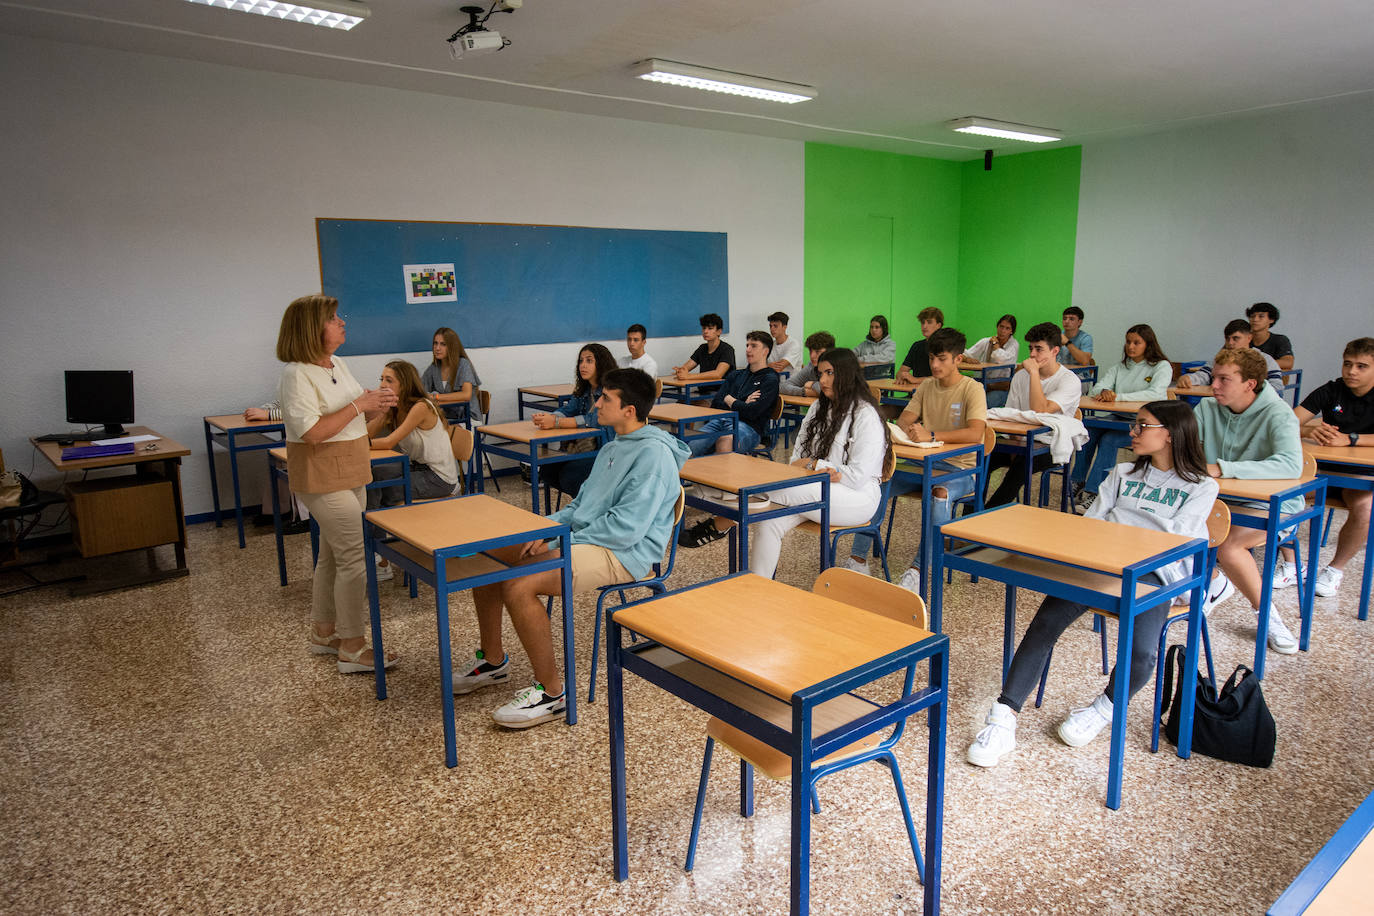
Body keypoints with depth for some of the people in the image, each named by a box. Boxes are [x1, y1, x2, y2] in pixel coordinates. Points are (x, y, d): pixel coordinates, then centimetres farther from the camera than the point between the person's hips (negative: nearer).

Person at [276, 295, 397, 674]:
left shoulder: (337, 364, 10)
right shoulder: (296, 375, -18)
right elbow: (313, 432, -25)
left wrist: (376, 406, -3)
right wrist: (358, 405, -22)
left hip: (349, 474, 9)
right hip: (323, 478, -9)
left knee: (333, 555, 17)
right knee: (354, 557, -8)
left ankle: (323, 632, 31)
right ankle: (352, 647, 1)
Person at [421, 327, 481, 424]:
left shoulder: (463, 364, -9)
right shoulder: (434, 367, 9)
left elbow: (466, 395, -22)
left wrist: (435, 397, -20)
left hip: (465, 419, -5)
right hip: (444, 417, 5)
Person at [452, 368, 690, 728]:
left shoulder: (654, 454, -17)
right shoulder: (613, 447, 17)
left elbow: (626, 528, -23)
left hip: (622, 553, -10)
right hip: (583, 537, 10)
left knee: (518, 587, -29)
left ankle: (550, 691, -12)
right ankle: (492, 660, 19)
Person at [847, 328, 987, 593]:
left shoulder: (972, 389, -10)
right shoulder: (927, 387, 10)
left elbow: (975, 433, -25)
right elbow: (903, 419, 5)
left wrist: (930, 435, -35)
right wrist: (911, 427, -20)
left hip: (960, 468, -6)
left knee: (940, 494, -38)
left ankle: (918, 570, -31)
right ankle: (858, 560, -9)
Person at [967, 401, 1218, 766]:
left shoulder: (1201, 487, 14)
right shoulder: (1124, 473, 27)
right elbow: (1091, 523, 17)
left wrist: (1117, 522, -3)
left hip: (1153, 573, -3)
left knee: (1140, 654, -30)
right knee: (1046, 622, -25)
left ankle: (1104, 708, 3)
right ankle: (1004, 717, -27)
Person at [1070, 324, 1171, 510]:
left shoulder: (1162, 367, -1)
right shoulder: (1119, 367, 15)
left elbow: (1156, 393, -19)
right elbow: (1097, 388, 4)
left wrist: (1119, 396, -26)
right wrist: (1104, 392, -23)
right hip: (1118, 419, 5)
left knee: (1109, 439, -31)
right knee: (1089, 433, -22)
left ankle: (1093, 492, -32)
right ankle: (1078, 482, -14)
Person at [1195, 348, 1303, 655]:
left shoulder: (1277, 414, -15)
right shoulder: (1208, 408, 2)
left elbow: (1291, 464, -32)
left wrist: (1221, 468, -39)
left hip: (1273, 505, -5)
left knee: (1227, 545, -32)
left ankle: (1266, 611, -5)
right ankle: (1216, 581, 9)